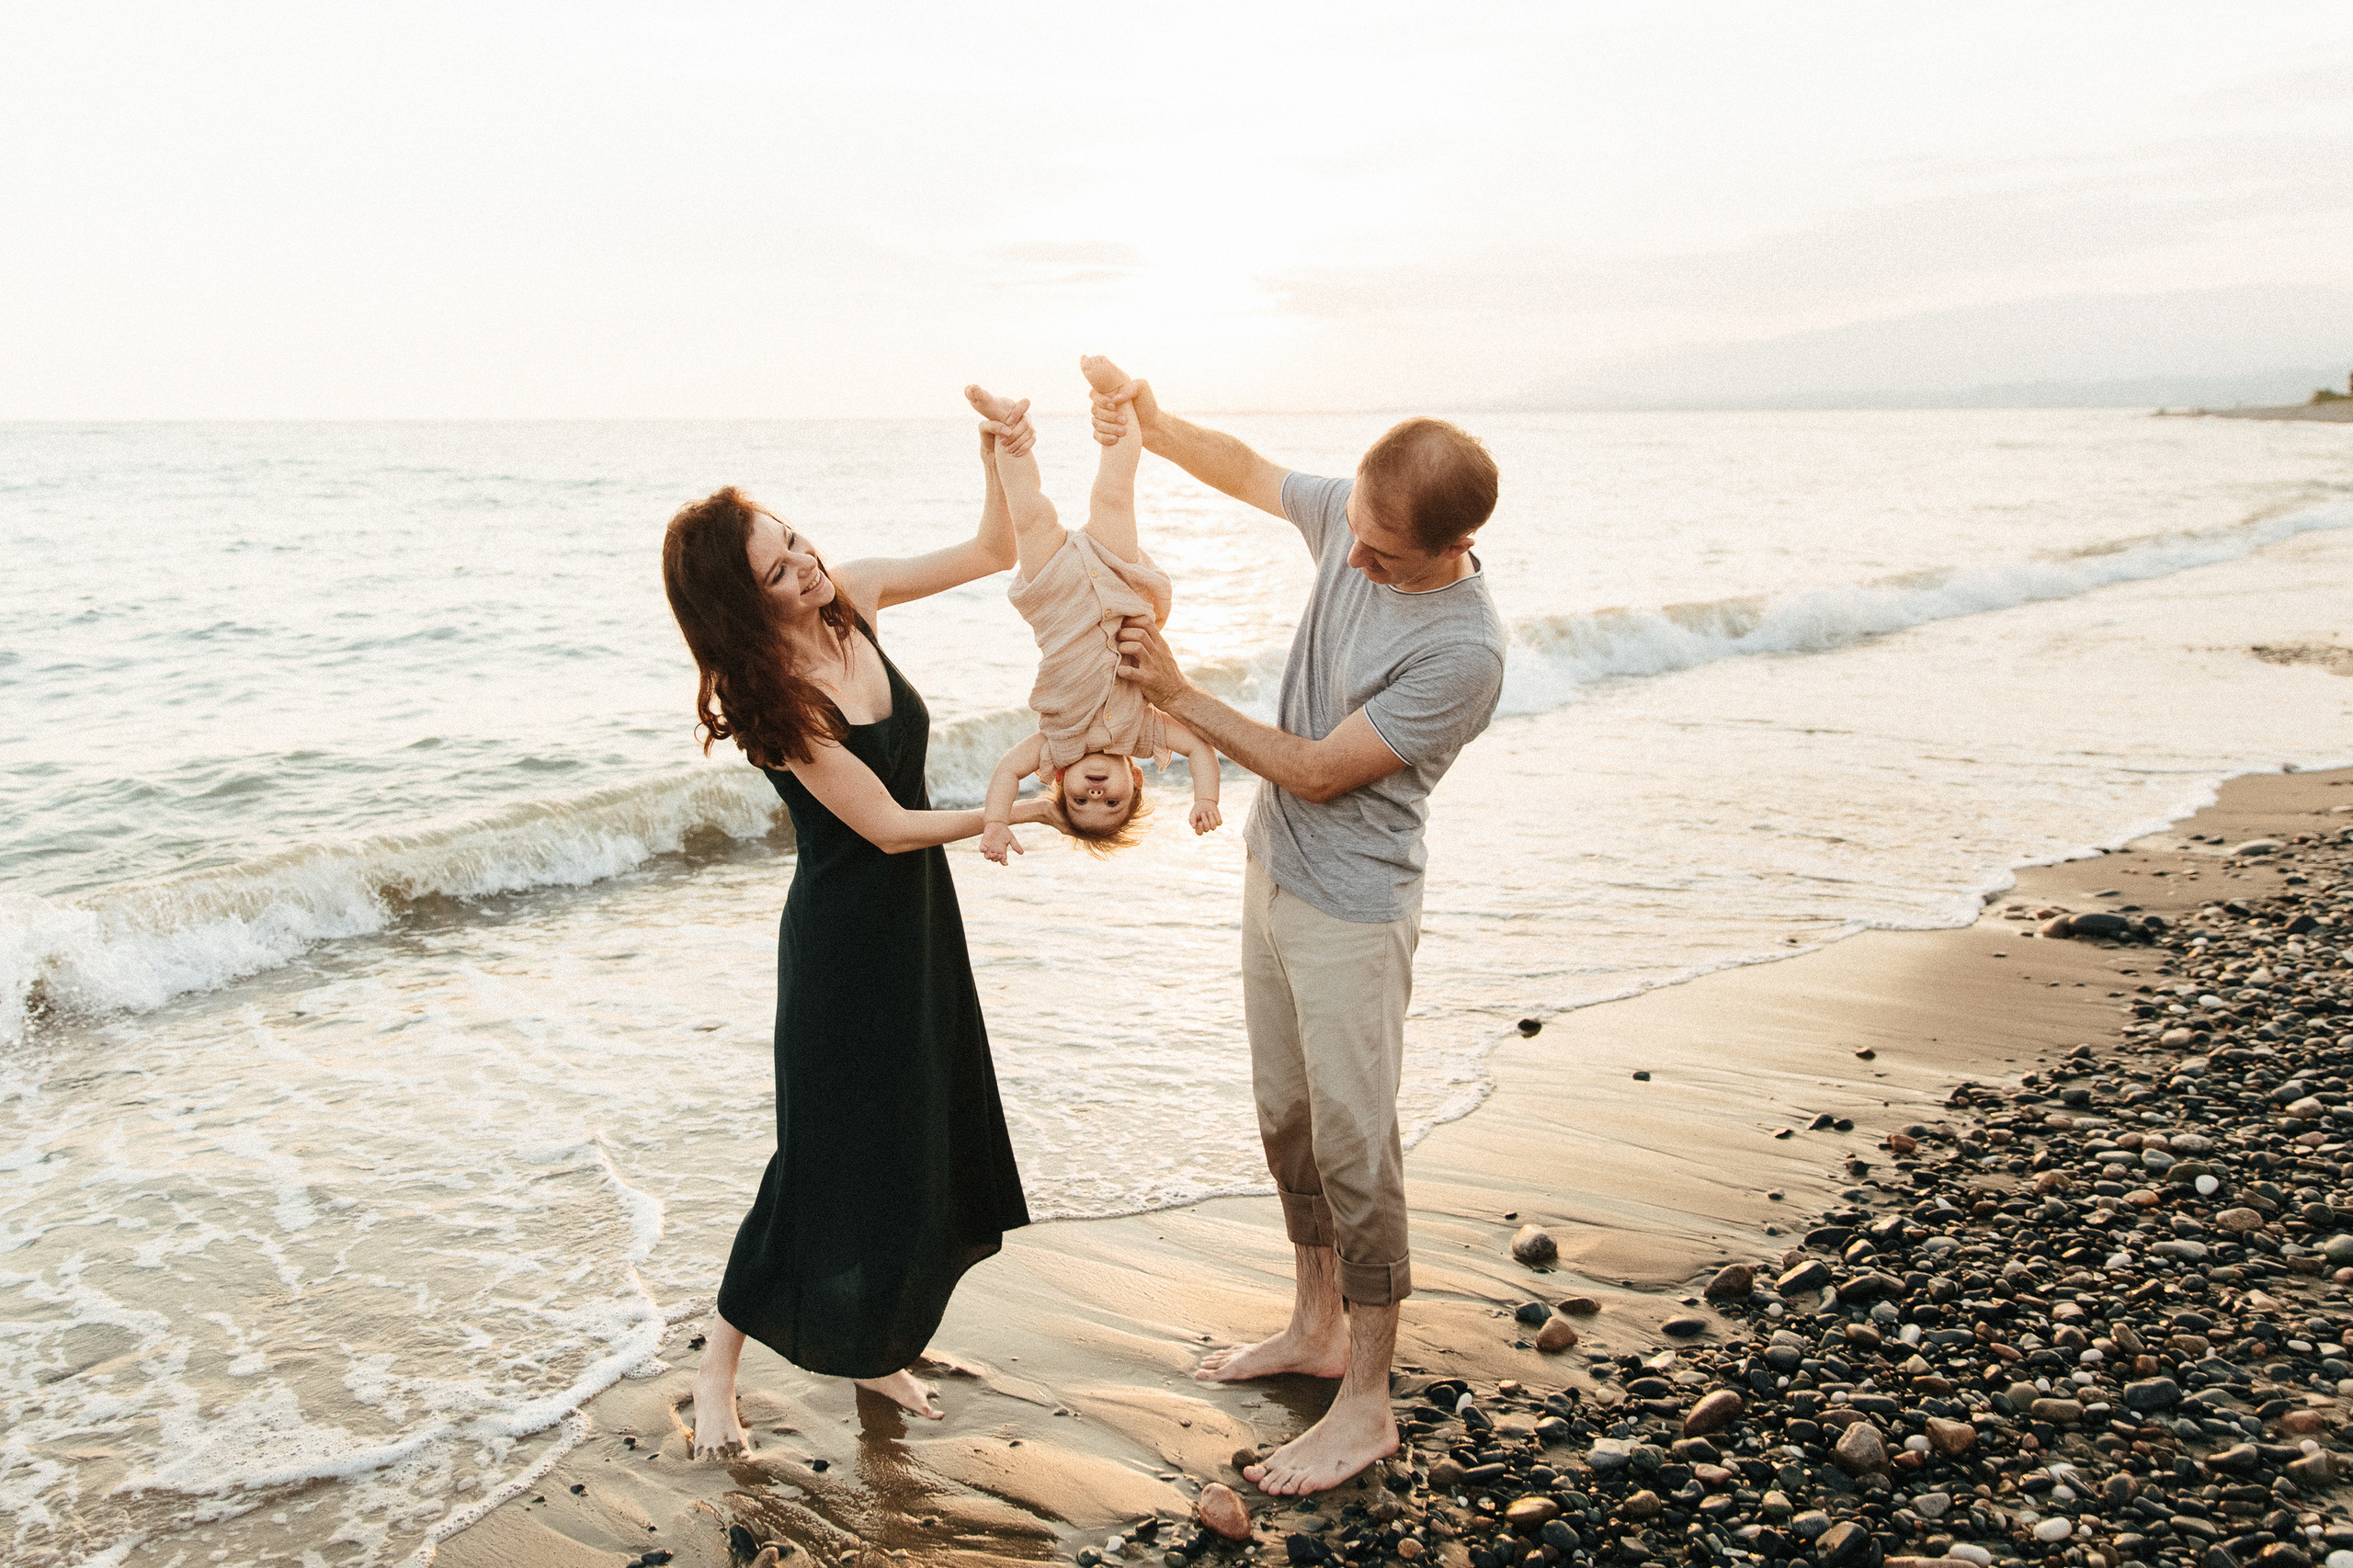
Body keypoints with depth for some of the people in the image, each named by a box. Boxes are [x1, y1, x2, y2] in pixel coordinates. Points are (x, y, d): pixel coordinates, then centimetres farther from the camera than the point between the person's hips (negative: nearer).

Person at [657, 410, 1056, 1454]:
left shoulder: (852, 600, -6)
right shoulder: (774, 701, -25)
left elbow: (992, 552, 4)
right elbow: (889, 824, -21)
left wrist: (1002, 460, -13)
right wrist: (1032, 810, -18)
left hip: (915, 917, 7)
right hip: (843, 936, -7)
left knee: (923, 1146, 15)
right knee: (828, 1159, 2)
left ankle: (869, 1348, 32)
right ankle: (717, 1367, 20)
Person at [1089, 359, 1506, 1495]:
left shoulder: (1463, 653, -28)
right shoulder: (1352, 515, -7)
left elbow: (1318, 771, -22)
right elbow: (1247, 472, 14)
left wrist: (1177, 697, -17)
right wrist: (1154, 428, -3)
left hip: (1351, 912, -8)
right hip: (1272, 873, 8)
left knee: (1353, 1144, -2)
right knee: (1286, 1118, 18)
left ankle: (1366, 1406, 12)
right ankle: (1316, 1329, 36)